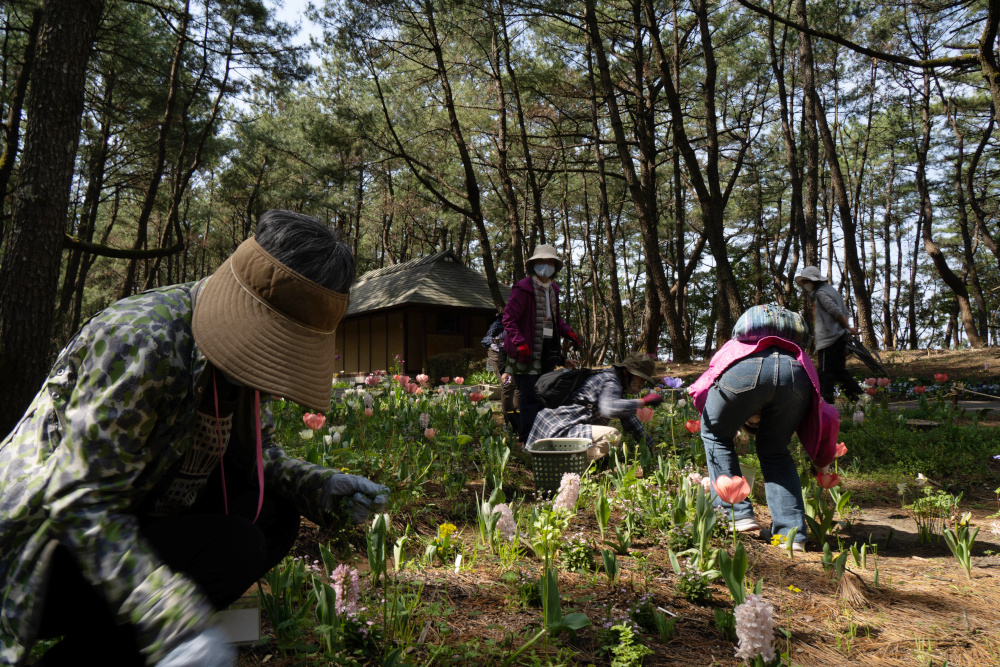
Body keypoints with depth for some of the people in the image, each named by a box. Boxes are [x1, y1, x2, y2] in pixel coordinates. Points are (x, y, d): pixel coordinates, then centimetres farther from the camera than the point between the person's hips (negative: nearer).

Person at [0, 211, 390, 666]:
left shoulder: (237, 346, -3)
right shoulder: (142, 342, -28)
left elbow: (257, 452, 8)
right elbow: (82, 503, -30)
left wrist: (320, 488, -12)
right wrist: (176, 624, -40)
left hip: (137, 522, 8)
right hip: (51, 559, -8)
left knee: (274, 512, -9)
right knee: (232, 546, -26)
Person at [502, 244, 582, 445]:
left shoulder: (553, 289, 15)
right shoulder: (523, 288, -10)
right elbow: (509, 319, -14)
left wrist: (567, 331, 10)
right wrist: (520, 342, -27)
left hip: (548, 350, 8)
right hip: (528, 351, -8)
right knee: (531, 397, -7)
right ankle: (527, 440, 0)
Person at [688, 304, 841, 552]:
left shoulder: (733, 347, 42)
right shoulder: (801, 357, 44)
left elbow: (699, 391, 27)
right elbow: (825, 416, 34)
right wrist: (822, 462, 47)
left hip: (744, 368, -2)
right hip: (796, 373, 3)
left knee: (715, 436, 25)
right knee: (775, 452, 26)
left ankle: (737, 514, 18)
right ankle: (792, 532, 18)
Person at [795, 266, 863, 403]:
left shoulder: (821, 293, -10)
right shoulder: (831, 290, 20)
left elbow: (836, 312, -18)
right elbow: (844, 313, 19)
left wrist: (849, 328, -10)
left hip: (829, 339, -10)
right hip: (840, 337, 10)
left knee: (826, 373, -5)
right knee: (840, 371, 13)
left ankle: (826, 400, -3)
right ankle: (859, 396, 12)